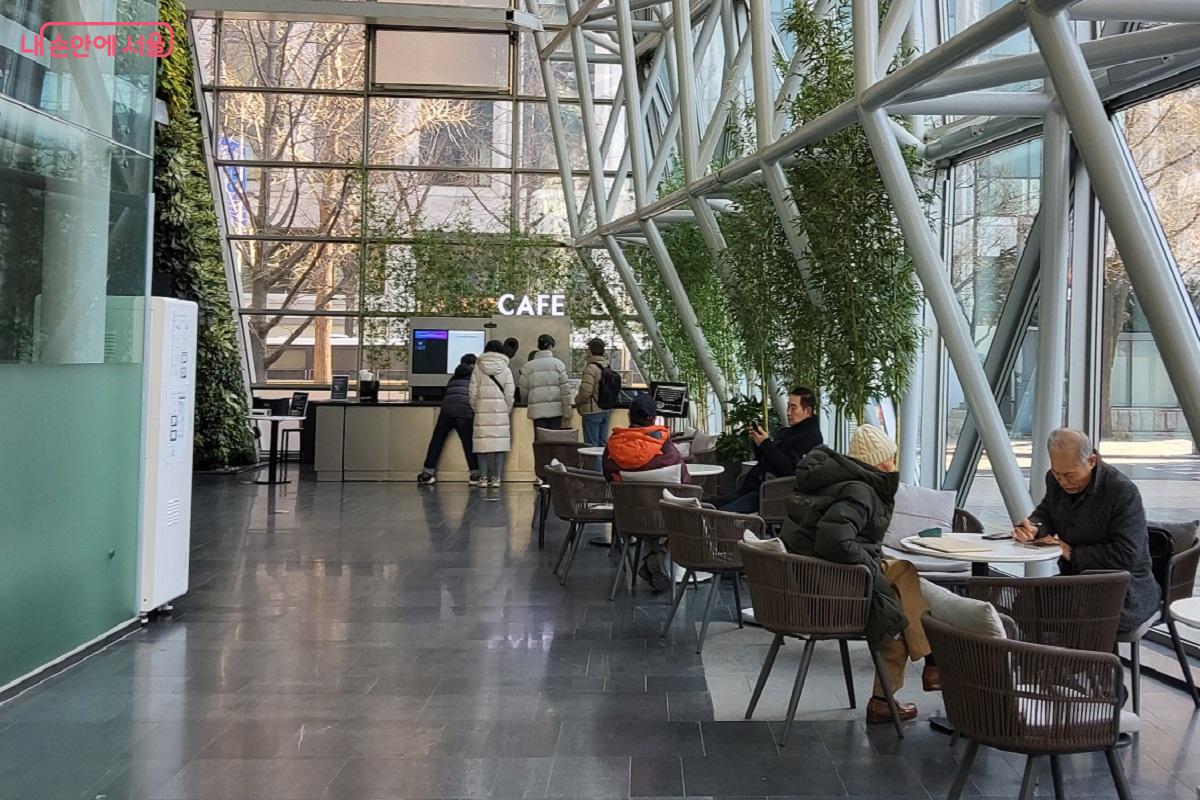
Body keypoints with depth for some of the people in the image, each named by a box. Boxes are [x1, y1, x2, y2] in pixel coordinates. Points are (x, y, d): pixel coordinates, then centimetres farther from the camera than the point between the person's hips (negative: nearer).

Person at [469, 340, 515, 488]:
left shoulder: (478, 369, 3)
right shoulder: (505, 370, 3)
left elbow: (472, 393, 1)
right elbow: (510, 394, 0)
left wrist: (475, 409, 13)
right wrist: (507, 411, 12)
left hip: (482, 412, 0)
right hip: (501, 411, 0)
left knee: (483, 443, 2)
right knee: (499, 442, 2)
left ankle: (484, 477, 1)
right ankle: (496, 477, 0)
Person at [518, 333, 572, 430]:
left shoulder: (528, 366, 6)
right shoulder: (558, 364, 1)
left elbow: (523, 391, 9)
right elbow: (565, 389, -3)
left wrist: (529, 405, 28)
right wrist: (567, 412, 2)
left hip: (537, 411, 1)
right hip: (555, 409, -1)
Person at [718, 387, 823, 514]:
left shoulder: (811, 437, -8)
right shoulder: (786, 432, 22)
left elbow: (790, 469, -20)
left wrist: (765, 444, -16)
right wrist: (756, 442, 7)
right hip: (754, 486, 10)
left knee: (721, 513, -24)